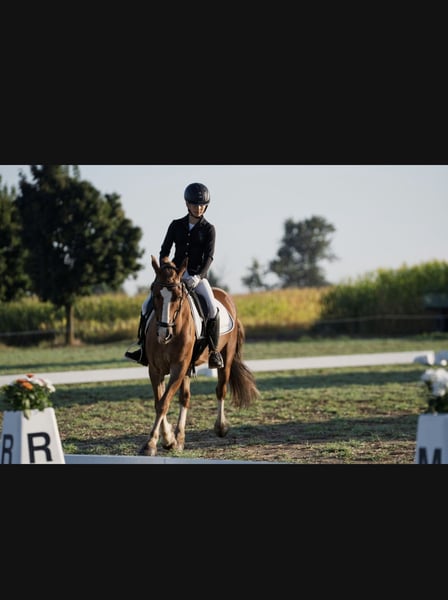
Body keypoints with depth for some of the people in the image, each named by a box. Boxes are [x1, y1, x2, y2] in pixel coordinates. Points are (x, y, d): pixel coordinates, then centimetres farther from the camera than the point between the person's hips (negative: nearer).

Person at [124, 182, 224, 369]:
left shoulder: (209, 229, -1)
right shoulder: (176, 226, 6)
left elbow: (209, 257, -10)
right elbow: (164, 251, 5)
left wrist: (198, 276, -26)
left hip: (198, 277, -3)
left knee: (212, 308, -29)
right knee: (148, 305, -13)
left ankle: (214, 351, -16)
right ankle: (143, 348, -2)